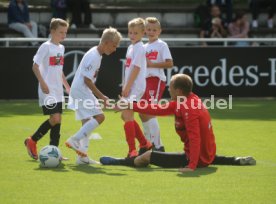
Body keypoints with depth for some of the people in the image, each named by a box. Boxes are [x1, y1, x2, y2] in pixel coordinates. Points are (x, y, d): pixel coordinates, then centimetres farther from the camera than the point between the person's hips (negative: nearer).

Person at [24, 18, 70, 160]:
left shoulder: (61, 48, 14)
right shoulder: (46, 47, -10)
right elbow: (35, 66, -12)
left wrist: (67, 86, 22)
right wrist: (43, 83, -20)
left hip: (58, 91, 8)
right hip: (47, 90, -8)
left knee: (57, 119, 5)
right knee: (55, 118, -15)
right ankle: (32, 141, 1)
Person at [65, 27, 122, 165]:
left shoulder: (97, 54, 13)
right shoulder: (93, 56, -17)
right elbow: (87, 79, -20)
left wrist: (99, 96, 20)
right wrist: (101, 96, -17)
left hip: (79, 91, 10)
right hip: (81, 90, -10)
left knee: (87, 122, 11)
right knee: (99, 116, -16)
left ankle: (82, 155, 12)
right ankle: (74, 140, -17)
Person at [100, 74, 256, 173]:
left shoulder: (188, 109, -26)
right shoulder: (188, 100, 1)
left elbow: (195, 139, -33)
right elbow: (158, 110, 6)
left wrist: (192, 166, -37)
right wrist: (130, 105, 7)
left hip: (194, 158, -9)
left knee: (148, 156, -4)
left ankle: (117, 162, 16)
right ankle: (238, 161, 35)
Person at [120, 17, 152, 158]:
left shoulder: (139, 48, -11)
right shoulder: (131, 47, 17)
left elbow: (136, 69, -17)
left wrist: (127, 87, -19)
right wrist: (124, 87, 15)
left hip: (136, 87, -10)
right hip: (129, 87, 10)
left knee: (127, 115, -16)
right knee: (125, 116, 16)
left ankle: (132, 151, -17)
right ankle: (144, 144, 26)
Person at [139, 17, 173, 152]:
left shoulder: (162, 45, -3)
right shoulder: (144, 47, 18)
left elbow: (169, 64, -14)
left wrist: (152, 64, -16)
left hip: (156, 80, -8)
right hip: (145, 80, 8)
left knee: (149, 113, -17)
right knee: (142, 113, 9)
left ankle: (158, 145, -13)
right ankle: (148, 143, 23)